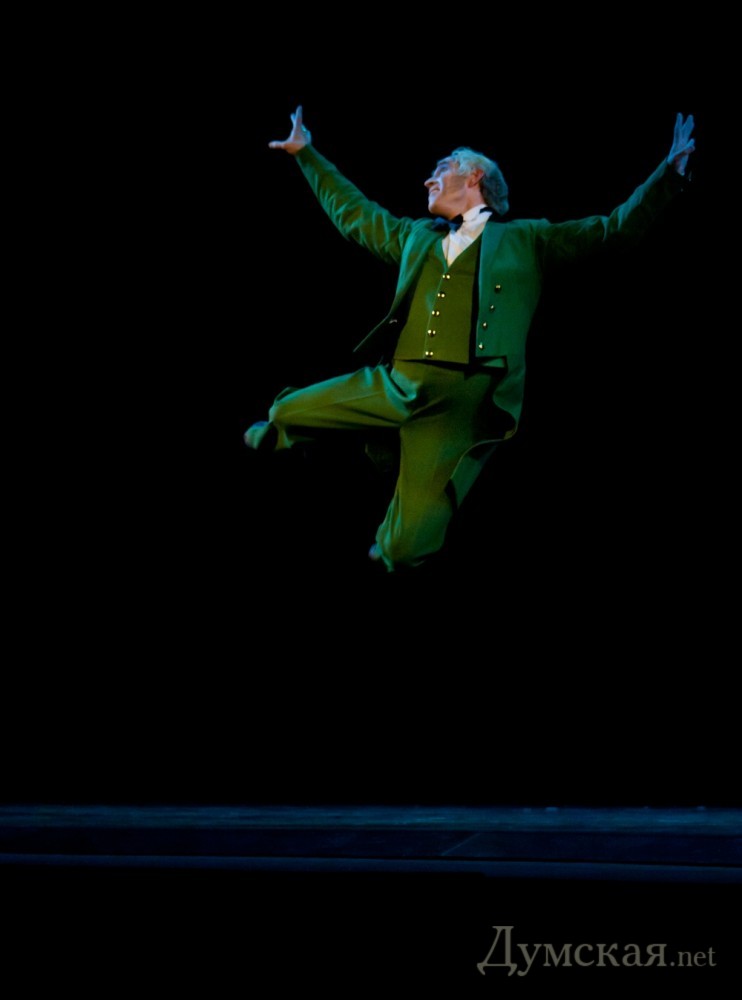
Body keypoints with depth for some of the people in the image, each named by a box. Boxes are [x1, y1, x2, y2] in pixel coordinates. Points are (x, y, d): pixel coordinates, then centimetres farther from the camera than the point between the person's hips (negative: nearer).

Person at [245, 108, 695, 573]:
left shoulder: (528, 239, 12)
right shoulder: (416, 236, 24)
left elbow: (617, 229, 8)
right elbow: (353, 212, 38)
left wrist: (670, 172, -3)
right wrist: (307, 153, 42)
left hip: (465, 400, -4)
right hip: (397, 384, 4)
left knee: (407, 548, -5)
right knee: (284, 414, 5)